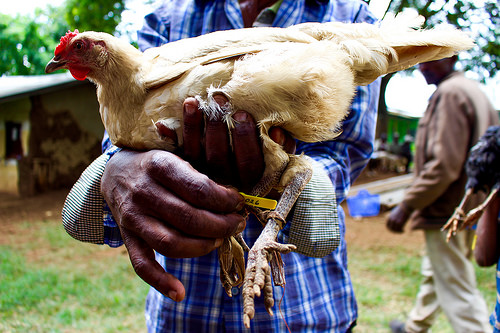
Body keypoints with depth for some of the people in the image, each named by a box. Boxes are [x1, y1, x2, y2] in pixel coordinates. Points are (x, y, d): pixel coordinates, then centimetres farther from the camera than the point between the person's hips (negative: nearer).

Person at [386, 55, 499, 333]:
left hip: (447, 210, -11)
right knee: (434, 274, 25)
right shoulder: (474, 89, 14)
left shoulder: (450, 93, -17)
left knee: (458, 292, -5)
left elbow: (443, 164, -24)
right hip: (467, 208, 11)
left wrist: (406, 206, -20)